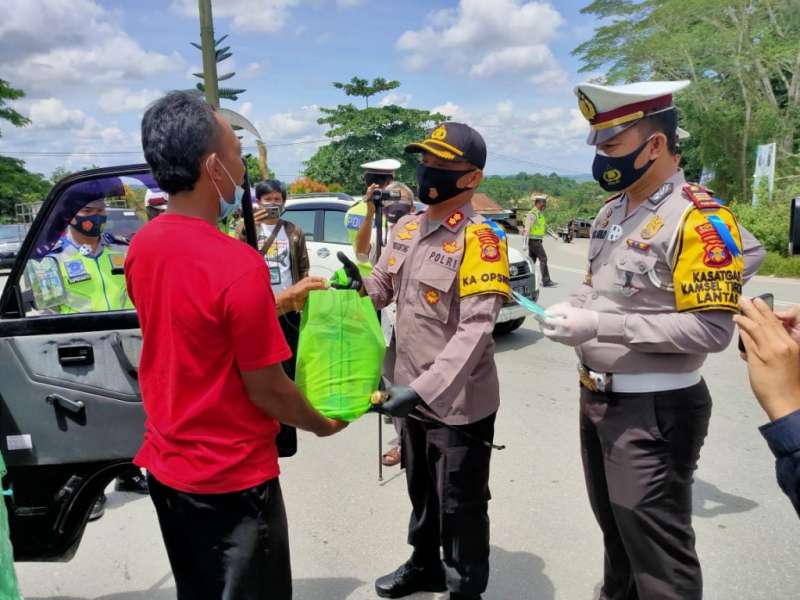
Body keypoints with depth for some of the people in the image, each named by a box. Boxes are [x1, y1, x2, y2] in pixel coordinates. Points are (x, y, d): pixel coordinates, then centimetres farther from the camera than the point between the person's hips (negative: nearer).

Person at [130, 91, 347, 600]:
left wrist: (283, 302, 10)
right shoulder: (239, 265, -27)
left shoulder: (142, 247, -3)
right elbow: (266, 390, -20)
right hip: (231, 477, -7)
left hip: (165, 465, 7)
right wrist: (324, 425, -2)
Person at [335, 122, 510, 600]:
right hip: (412, 391, 7)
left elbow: (476, 329, -27)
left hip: (459, 402, -7)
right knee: (421, 492, 27)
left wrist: (424, 388, -34)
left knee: (460, 506, 12)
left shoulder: (480, 238, -19)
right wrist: (357, 283, -11)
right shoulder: (406, 228, 4)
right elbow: (383, 289, 12)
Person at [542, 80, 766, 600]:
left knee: (656, 548, 5)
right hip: (596, 398, 8)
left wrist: (600, 326, -28)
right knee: (614, 525, 26)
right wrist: (572, 311, -1)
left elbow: (712, 329, -24)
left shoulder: (698, 218, -18)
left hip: (654, 412, -8)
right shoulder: (612, 211, 8)